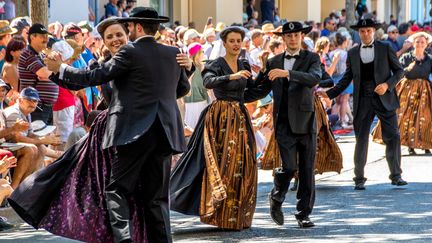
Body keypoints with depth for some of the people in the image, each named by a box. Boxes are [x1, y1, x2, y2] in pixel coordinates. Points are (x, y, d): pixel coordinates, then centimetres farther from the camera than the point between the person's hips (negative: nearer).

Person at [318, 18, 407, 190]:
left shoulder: (386, 49, 4)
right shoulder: (352, 53, 9)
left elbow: (399, 70, 4)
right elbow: (347, 79, 11)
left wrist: (387, 85, -13)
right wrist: (329, 93, 1)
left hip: (384, 99, -1)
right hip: (363, 101, 1)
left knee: (393, 137, -3)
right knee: (361, 140, 2)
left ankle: (396, 176, 6)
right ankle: (359, 179, 9)